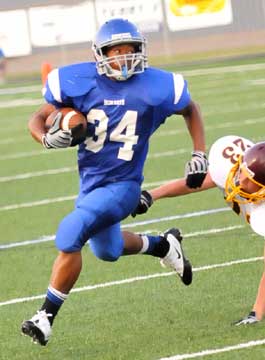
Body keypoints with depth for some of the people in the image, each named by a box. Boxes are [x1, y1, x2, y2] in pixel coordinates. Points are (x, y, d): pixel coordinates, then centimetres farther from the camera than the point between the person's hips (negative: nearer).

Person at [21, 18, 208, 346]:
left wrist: (199, 155, 1)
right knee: (107, 250, 24)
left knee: (70, 233, -23)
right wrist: (48, 138, -26)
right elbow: (38, 119, -4)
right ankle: (163, 245, 53)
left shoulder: (155, 87, -15)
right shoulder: (79, 83, -12)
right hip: (90, 181, 5)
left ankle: (46, 316, -13)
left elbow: (191, 110, 6)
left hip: (122, 185, -5)